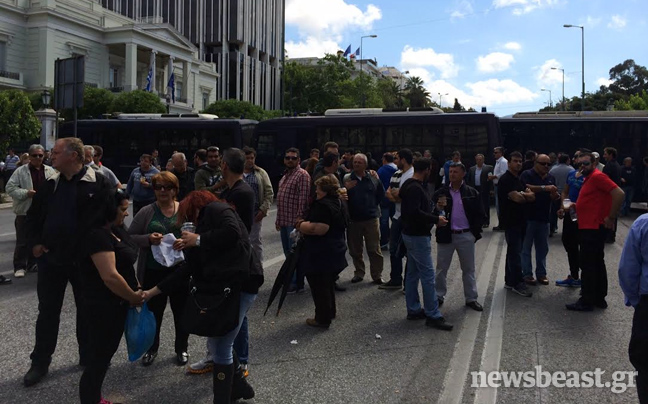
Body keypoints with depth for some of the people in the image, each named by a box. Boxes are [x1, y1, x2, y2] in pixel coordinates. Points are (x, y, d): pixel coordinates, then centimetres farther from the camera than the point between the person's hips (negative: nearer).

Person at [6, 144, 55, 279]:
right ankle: (20, 267, 8)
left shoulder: (50, 171, 7)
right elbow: (10, 187, -5)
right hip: (25, 211, -3)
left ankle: (32, 264, 25)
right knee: (22, 241, 0)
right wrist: (25, 193, -18)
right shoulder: (20, 171, -2)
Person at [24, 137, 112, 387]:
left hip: (85, 259, -4)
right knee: (47, 311, 12)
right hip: (51, 258, 4)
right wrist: (34, 242, 3)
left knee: (87, 310, 11)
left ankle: (88, 357, 28)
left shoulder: (97, 183, -10)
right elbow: (33, 216, 15)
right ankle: (40, 362, 25)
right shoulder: (50, 184, 6)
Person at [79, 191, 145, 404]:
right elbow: (110, 276, -30)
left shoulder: (114, 230, 7)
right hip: (105, 306, -10)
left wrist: (135, 287, 6)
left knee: (106, 352, 21)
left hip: (116, 303, 10)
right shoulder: (98, 235, -23)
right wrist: (133, 297, -17)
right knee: (100, 356, 3)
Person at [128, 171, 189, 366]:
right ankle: (151, 348, 33)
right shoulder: (146, 212, -1)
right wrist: (148, 239, -19)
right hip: (154, 272, 0)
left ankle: (182, 348, 31)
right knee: (153, 311, 12)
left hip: (181, 270, 0)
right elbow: (130, 237, -1)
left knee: (181, 311, 13)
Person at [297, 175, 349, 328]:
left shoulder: (322, 205, -22)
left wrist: (300, 225, -14)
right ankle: (330, 312, 35)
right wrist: (306, 223, 16)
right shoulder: (339, 203, 10)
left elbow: (318, 229, -31)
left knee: (319, 286, 2)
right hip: (336, 251, 10)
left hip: (321, 255, -10)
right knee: (328, 283, 23)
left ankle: (323, 319, 11)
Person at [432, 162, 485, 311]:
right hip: (446, 236, 0)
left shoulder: (472, 193, 1)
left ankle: (471, 298, 22)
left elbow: (480, 214, 3)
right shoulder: (441, 193, 0)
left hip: (466, 236, 0)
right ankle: (439, 296, 21)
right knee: (441, 269, 8)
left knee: (469, 269, 10)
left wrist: (475, 232, -5)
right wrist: (438, 208, -23)